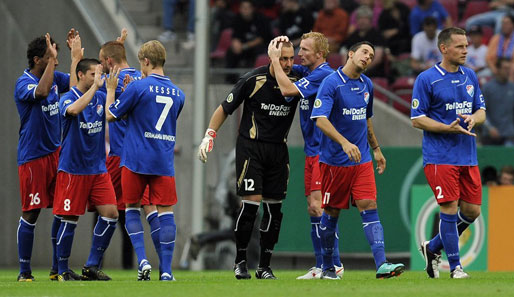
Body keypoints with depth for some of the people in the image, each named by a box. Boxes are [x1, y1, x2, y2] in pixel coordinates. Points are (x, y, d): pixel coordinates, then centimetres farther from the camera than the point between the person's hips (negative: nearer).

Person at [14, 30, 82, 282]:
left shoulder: (55, 78, 8)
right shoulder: (23, 83, -13)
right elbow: (41, 92, -33)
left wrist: (76, 54, 5)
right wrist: (51, 61, -30)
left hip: (56, 152, 7)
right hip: (32, 156, -7)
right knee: (30, 213, -4)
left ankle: (58, 268, 12)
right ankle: (24, 271, 4)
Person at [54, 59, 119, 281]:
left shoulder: (101, 98, 8)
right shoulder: (68, 98, -10)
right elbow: (73, 109, -32)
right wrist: (95, 86, -29)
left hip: (98, 168, 6)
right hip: (73, 169, -6)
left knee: (110, 213, -3)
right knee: (70, 219, -2)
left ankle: (92, 266, 6)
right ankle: (62, 270, 10)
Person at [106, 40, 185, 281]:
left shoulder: (138, 87, -9)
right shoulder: (178, 94, 8)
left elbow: (111, 115, -1)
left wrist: (111, 89, 13)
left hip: (136, 160, -3)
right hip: (164, 162, 3)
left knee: (132, 208, 11)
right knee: (165, 211, 2)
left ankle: (142, 260, -3)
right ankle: (166, 270, -3)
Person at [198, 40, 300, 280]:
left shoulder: (296, 82, 1)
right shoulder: (253, 80, -8)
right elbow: (225, 108, 0)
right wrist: (209, 135, -6)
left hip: (278, 150, 4)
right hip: (250, 146, -4)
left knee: (274, 207, 2)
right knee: (251, 203, -12)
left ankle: (264, 266, 10)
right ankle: (240, 261, 2)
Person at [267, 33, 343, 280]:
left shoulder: (323, 74, -16)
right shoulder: (308, 71, 12)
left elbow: (287, 90, -21)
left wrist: (275, 59, -12)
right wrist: (278, 49, 6)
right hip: (312, 151, 10)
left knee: (319, 206, -14)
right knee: (313, 209, 8)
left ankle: (334, 264, -12)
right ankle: (321, 266, 11)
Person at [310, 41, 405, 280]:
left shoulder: (366, 85, 10)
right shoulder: (331, 83, -11)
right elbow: (320, 119, -21)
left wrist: (376, 148, 26)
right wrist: (344, 143, -32)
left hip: (362, 160, 5)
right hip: (334, 159, -5)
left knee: (369, 207, -8)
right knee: (331, 212, 5)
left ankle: (382, 265, -18)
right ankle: (327, 267, 20)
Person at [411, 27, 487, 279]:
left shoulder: (470, 76, 11)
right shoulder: (426, 79, -8)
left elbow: (481, 111, 16)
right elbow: (417, 119, -8)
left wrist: (474, 118, -9)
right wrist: (448, 128, -20)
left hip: (468, 157, 6)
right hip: (440, 157, -6)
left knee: (472, 211, 5)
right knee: (450, 209, -8)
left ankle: (433, 248, 24)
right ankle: (455, 267, 2)